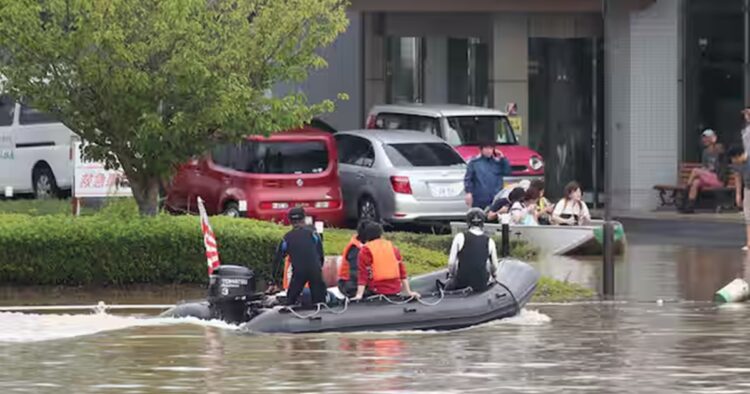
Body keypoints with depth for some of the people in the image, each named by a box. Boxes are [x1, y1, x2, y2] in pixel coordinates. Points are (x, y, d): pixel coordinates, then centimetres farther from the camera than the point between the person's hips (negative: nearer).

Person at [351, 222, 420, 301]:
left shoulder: (365, 251, 1)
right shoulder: (393, 248, 12)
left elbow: (362, 274, -6)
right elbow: (402, 271, 12)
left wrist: (359, 295, -11)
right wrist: (408, 292, 14)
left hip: (377, 291, -4)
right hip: (395, 289, 4)